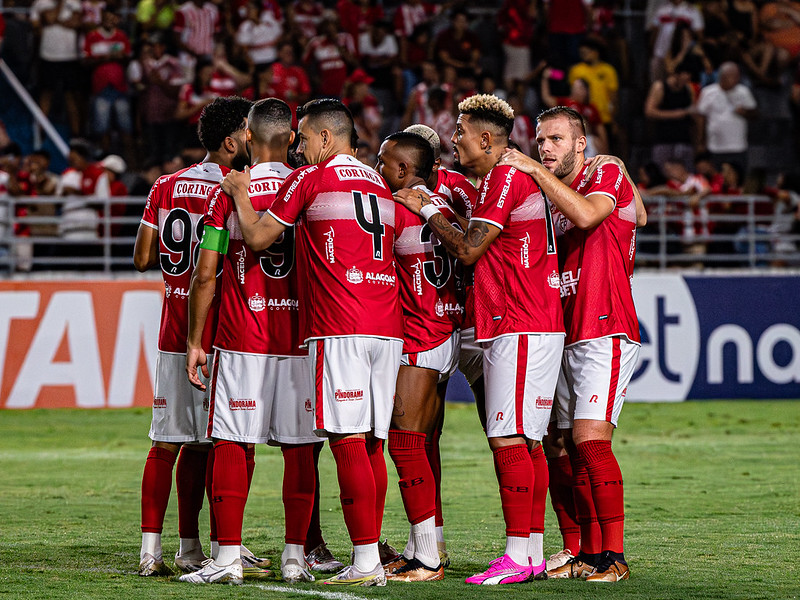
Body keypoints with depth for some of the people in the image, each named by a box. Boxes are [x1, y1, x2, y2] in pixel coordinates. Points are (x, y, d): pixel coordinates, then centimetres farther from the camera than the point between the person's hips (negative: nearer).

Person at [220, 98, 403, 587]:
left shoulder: (311, 179, -1)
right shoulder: (380, 185, 20)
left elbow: (258, 237, 0)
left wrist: (240, 194, 16)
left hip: (340, 331, -7)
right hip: (387, 327, 7)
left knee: (348, 442, -9)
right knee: (372, 445, 9)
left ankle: (366, 561, -13)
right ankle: (372, 552, 9)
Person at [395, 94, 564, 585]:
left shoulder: (506, 178, -11)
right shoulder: (518, 178, 20)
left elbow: (468, 249, -13)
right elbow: (487, 251, 23)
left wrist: (427, 210, 1)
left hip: (519, 331, -10)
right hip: (533, 327, 10)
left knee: (509, 441, -11)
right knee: (527, 443, 10)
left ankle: (517, 556, -13)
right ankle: (533, 553, 11)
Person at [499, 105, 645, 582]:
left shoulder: (607, 175, -4)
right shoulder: (552, 197, 19)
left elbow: (586, 215, -25)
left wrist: (536, 170, -19)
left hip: (606, 333, -8)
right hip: (568, 337, 8)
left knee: (591, 438, -17)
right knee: (574, 449, 6)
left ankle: (614, 556, -16)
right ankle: (590, 554, 10)